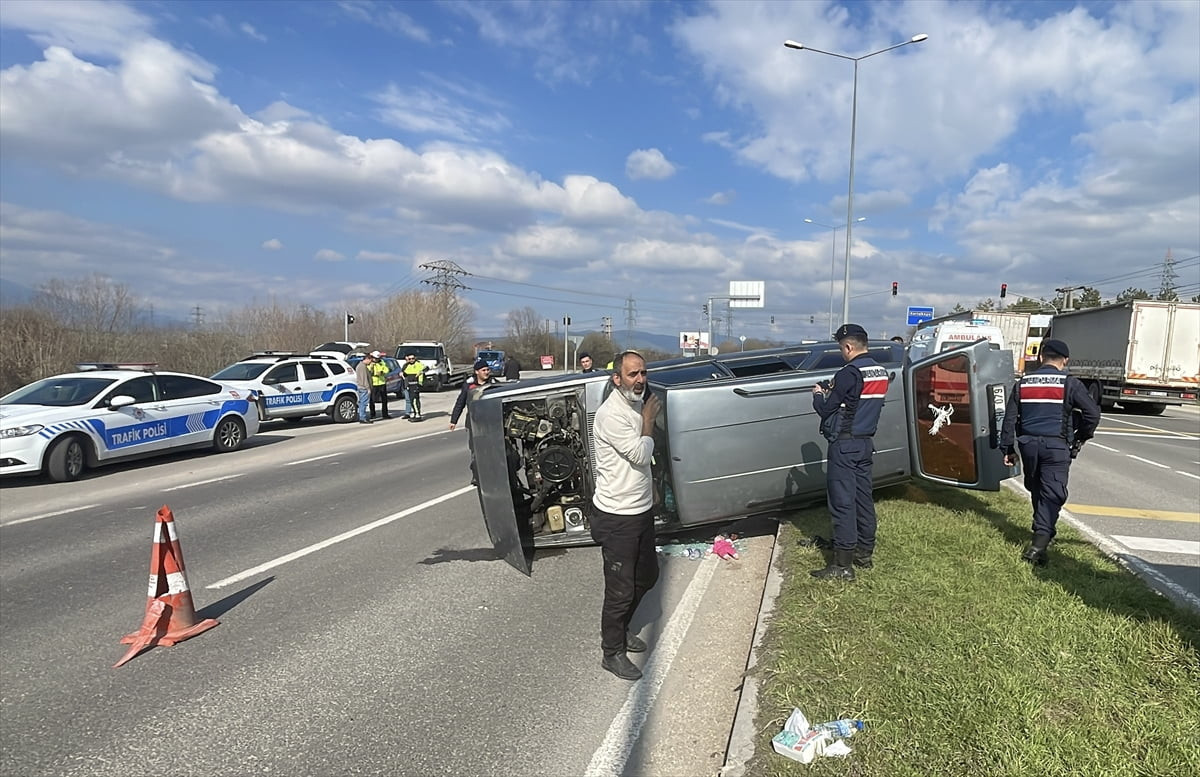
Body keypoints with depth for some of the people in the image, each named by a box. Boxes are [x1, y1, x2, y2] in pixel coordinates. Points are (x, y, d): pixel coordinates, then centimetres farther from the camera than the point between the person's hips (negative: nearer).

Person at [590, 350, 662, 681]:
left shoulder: (637, 404, 7)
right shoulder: (611, 414, -23)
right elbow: (640, 454, -22)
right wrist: (648, 421, -11)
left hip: (641, 510, 9)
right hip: (617, 518, -9)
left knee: (647, 576, 22)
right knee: (621, 589, 2)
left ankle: (620, 628, 42)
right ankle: (612, 652, 21)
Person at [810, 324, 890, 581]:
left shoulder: (849, 373, -17)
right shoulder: (881, 373, 9)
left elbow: (826, 410, -14)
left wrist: (818, 395, 6)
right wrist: (833, 393, 15)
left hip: (844, 444, -9)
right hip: (866, 443, 9)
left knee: (842, 503, -6)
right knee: (863, 498, 15)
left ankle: (842, 564, -4)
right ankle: (865, 553, 26)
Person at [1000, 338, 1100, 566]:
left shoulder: (1022, 383, 8)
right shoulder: (1069, 384, -3)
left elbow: (1010, 418, 7)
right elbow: (1093, 412, -5)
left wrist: (1008, 448, 12)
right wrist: (1081, 437, 11)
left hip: (1028, 444, 4)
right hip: (1056, 446, -4)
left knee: (1036, 490, 20)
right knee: (1052, 494, -5)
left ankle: (1043, 532, 32)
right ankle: (1040, 540, -17)